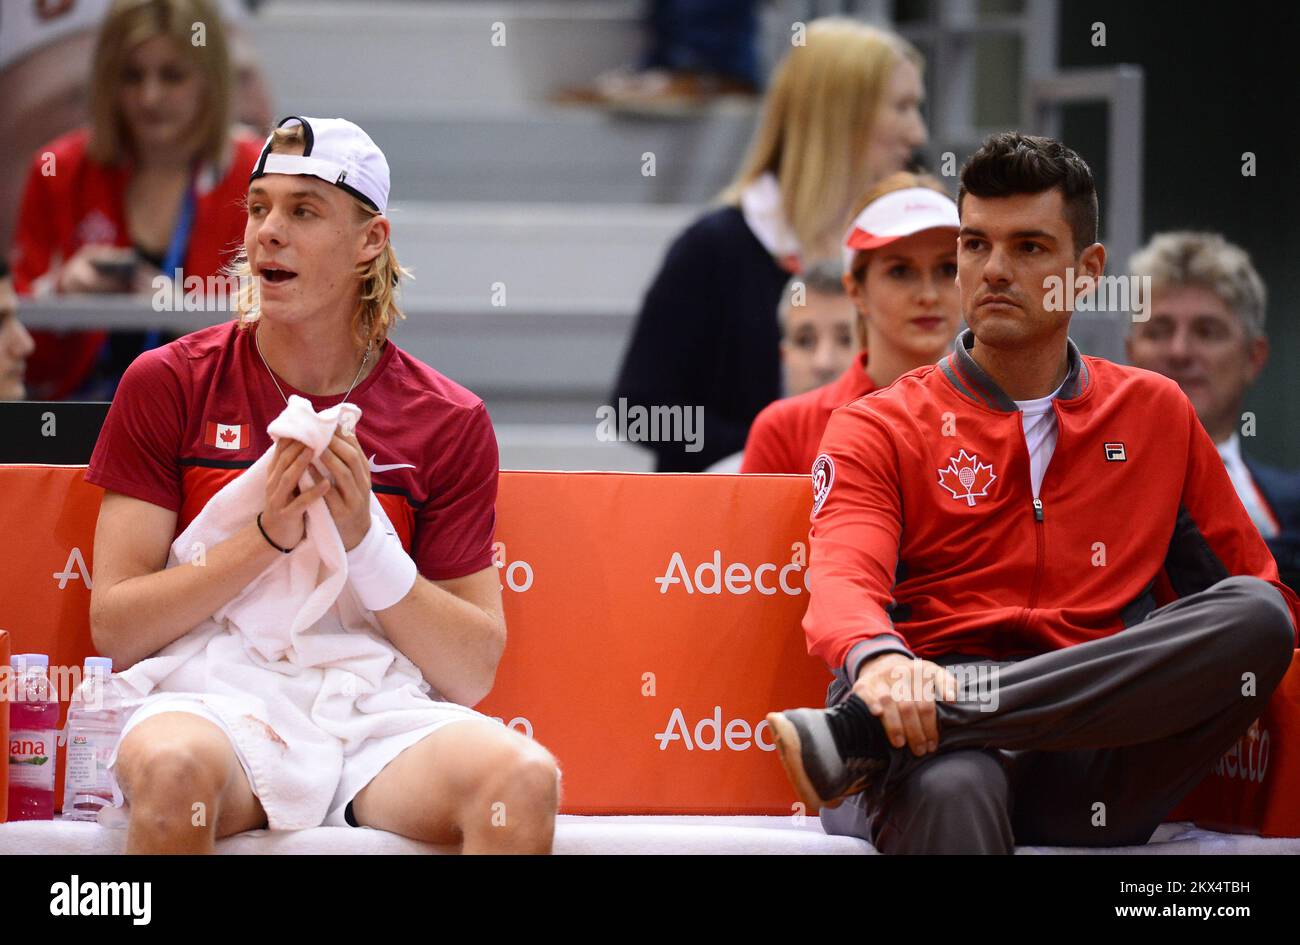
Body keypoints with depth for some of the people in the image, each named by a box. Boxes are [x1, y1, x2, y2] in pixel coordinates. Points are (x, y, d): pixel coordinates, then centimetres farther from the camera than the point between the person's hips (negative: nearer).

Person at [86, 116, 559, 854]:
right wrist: (268, 537, -12)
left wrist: (365, 542, -11)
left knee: (523, 779, -32)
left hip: (375, 723, 0)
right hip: (213, 706, 0)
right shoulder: (167, 385, 6)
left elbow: (472, 674, 4)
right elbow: (114, 632, 0)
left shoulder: (450, 424, 8)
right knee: (174, 767, -38)